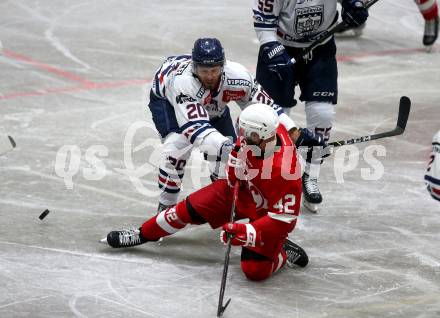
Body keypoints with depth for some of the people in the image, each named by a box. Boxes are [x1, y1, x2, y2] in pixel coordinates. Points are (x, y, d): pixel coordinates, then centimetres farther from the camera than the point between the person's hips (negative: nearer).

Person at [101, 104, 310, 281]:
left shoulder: (283, 171, -42)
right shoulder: (265, 130, -24)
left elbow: (283, 220, -34)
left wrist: (246, 233, -38)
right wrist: (235, 164, -9)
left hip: (267, 211, -6)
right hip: (244, 188, 6)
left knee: (255, 270, -18)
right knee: (191, 208, 0)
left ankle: (284, 252, 11)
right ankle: (142, 234, 21)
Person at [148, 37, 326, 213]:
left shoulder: (237, 76, -34)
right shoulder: (183, 81, -47)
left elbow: (264, 104, -21)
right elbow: (195, 127, -55)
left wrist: (297, 134, -25)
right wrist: (225, 147, -68)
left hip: (213, 105, 4)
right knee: (177, 146, -27)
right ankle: (166, 207, -10)